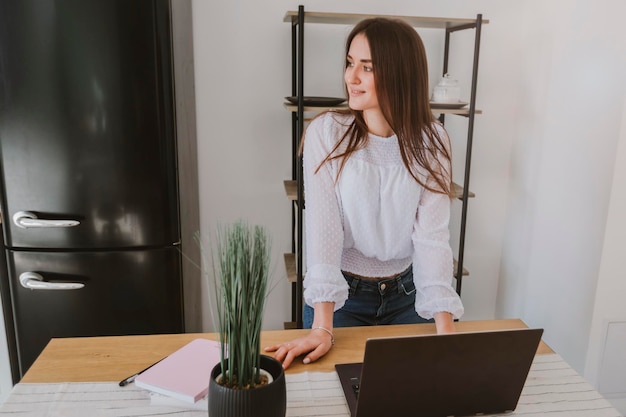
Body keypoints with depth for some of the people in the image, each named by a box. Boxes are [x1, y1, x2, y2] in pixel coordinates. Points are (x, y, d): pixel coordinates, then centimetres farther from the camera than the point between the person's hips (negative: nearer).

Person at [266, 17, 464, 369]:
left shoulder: (431, 142, -10)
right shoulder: (326, 132, -16)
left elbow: (432, 235, -16)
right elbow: (323, 226, -22)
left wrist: (446, 331, -26)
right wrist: (322, 327, -29)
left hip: (408, 293, 2)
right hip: (342, 294, -1)